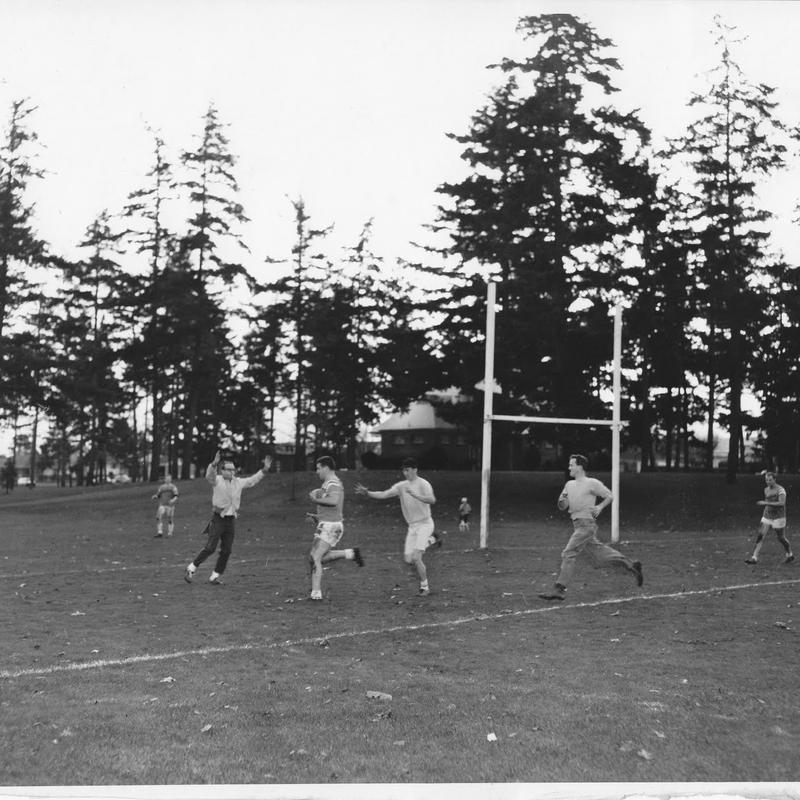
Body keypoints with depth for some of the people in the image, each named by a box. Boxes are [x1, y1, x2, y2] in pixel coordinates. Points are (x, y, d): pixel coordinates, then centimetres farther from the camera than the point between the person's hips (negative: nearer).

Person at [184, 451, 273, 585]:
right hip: (218, 519, -6)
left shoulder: (238, 482, 12)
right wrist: (214, 464, -44)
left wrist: (265, 469, 16)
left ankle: (215, 576, 15)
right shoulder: (217, 480, -5)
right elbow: (209, 476, -26)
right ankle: (191, 568, 6)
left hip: (231, 520, 6)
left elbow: (253, 480, 23)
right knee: (210, 548, -10)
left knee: (226, 551, 4)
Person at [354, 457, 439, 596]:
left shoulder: (423, 484, -13)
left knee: (416, 558, -16)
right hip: (412, 526, 6)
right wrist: (367, 493, -19)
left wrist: (416, 495, -44)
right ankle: (430, 540, 31)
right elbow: (383, 495, -4)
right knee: (408, 559, 4)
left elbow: (432, 500, -30)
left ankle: (424, 587, 4)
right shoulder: (401, 486, 4)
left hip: (424, 524, -6)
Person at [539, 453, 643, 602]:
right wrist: (562, 502, -6)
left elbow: (609, 496, 2)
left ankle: (559, 589, -14)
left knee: (568, 554, -14)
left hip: (586, 524, -8)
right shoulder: (569, 485, 14)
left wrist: (599, 507, -13)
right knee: (601, 556, 11)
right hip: (578, 524, 8)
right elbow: (562, 507, 16)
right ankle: (630, 565, 25)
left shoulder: (592, 483, -6)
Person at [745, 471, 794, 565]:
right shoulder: (766, 489, 6)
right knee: (760, 536, -7)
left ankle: (789, 555, 33)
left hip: (778, 518, -6)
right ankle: (754, 558, -11)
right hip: (767, 517, 6)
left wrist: (765, 503, -33)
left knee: (781, 538, 7)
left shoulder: (780, 490, -16)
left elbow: (782, 503, -29)